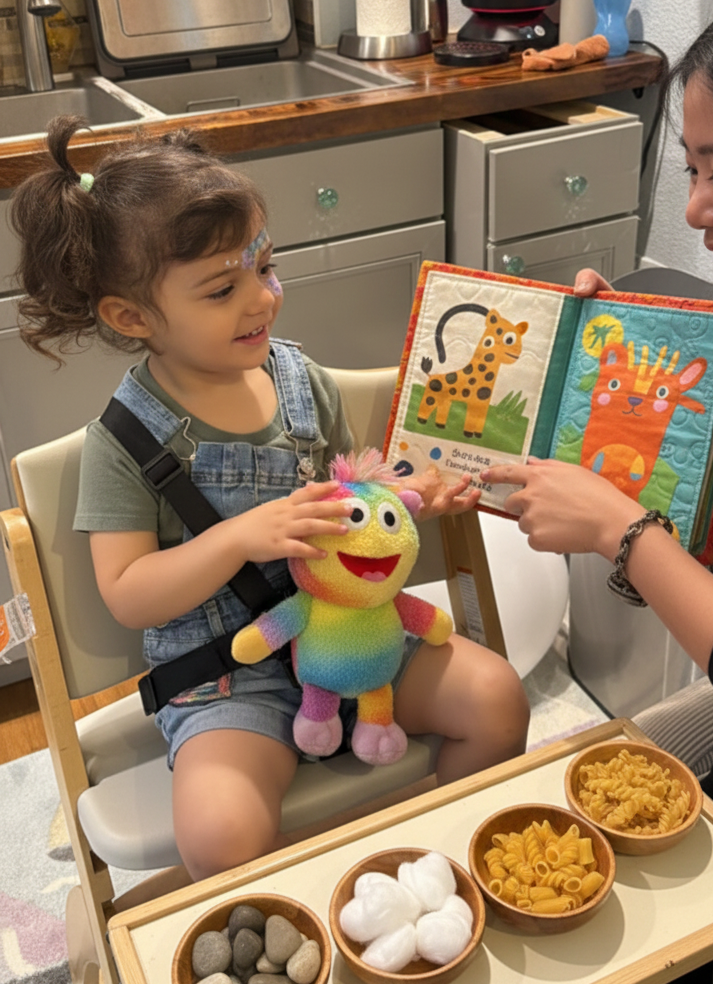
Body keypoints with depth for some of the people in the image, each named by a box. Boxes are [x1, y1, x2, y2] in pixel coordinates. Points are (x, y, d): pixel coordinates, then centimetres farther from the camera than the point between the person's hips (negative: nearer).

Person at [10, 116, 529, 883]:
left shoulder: (303, 381, 2)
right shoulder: (126, 437, -12)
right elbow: (126, 596, -14)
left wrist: (409, 497, -5)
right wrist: (243, 537, -27)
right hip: (225, 676, -4)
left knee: (495, 696, -10)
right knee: (222, 836, -28)